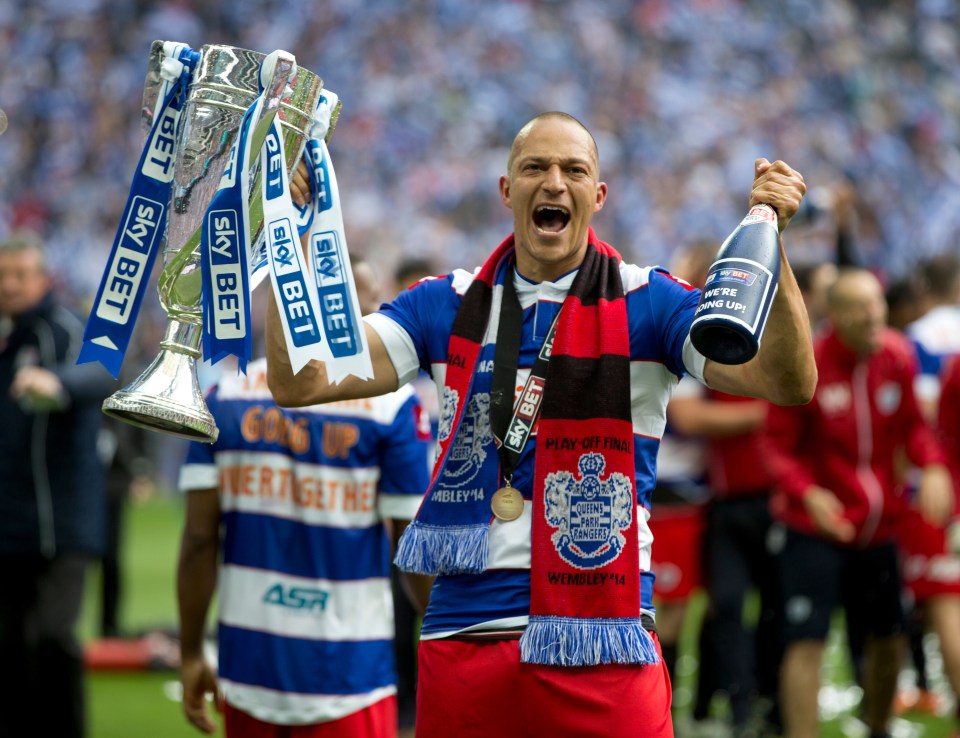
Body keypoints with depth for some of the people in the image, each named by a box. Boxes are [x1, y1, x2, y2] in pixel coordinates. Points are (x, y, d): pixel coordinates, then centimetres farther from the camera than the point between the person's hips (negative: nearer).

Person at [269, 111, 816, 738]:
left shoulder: (647, 304, 4)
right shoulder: (448, 306, 11)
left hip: (601, 644, -2)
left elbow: (789, 383, -9)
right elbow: (299, 382, 4)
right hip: (462, 634, 3)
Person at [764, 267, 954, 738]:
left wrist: (933, 467, -11)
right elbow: (780, 448, -13)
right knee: (807, 642, -14)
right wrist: (807, 494, -30)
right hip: (816, 529, -5)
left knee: (888, 639, 17)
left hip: (878, 530, 6)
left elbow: (913, 423, 8)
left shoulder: (897, 356, -3)